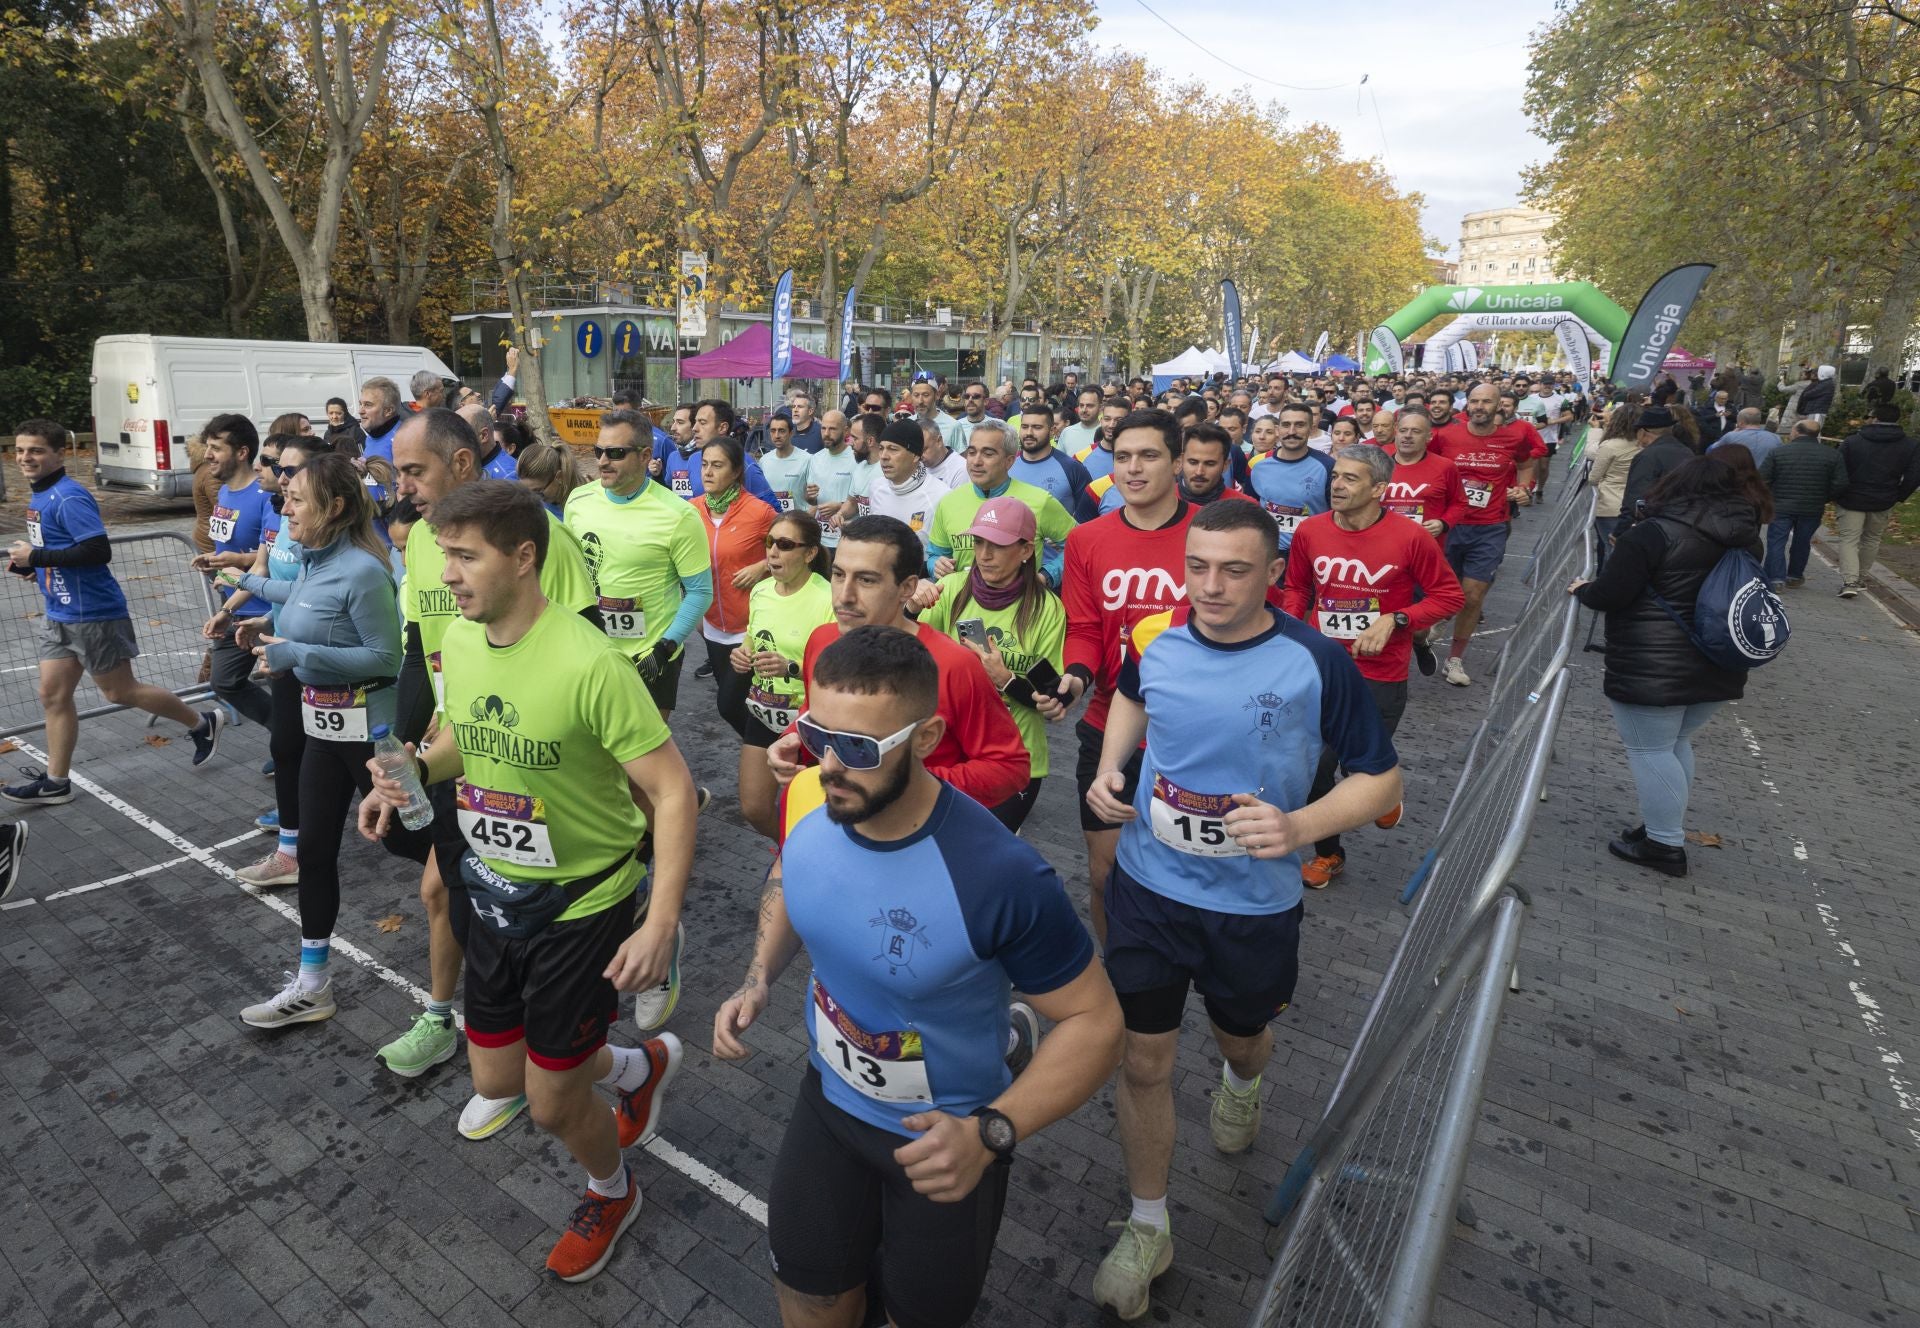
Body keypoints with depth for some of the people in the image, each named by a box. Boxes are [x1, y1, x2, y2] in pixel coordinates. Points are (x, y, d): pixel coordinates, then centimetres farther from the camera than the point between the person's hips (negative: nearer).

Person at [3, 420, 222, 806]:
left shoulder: (68, 498, -18)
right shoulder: (39, 496, 12)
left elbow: (98, 551, -26)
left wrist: (37, 557, -20)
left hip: (93, 614, -9)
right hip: (60, 615, 9)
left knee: (120, 692, 2)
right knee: (53, 695, 9)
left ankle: (202, 724, 20)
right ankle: (56, 782, 16)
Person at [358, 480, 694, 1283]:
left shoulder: (589, 664, -29)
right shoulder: (458, 641, -5)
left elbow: (673, 791, -26)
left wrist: (660, 924, -31)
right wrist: (409, 776, -4)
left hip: (584, 906, -7)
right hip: (497, 896, 7)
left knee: (550, 1105, 9)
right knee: (495, 1081, 20)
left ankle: (612, 1195, 44)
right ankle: (641, 1067, 47)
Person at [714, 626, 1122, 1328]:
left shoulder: (1001, 876, -36)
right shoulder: (810, 810, -17)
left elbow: (1093, 1021, -23)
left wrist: (989, 1134, -34)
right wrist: (758, 980, -8)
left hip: (944, 1140, -4)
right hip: (829, 1100, 4)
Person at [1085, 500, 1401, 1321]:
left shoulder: (1317, 662, -19)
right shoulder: (1152, 638, -10)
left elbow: (1381, 779, -10)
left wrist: (1301, 826, -28)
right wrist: (1109, 767, -4)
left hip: (1254, 902, -1)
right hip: (1149, 885, 1)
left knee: (1241, 1037, 24)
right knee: (1144, 1058, 7)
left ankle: (1241, 1082, 64)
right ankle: (1147, 1229, 31)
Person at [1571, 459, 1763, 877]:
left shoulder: (1653, 534, -16)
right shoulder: (1742, 536, 6)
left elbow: (1609, 595, -18)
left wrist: (1582, 590, 4)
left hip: (1652, 670, -7)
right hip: (1718, 669, 8)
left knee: (1650, 751, 3)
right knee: (1676, 745, 21)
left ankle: (1665, 845, 8)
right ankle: (1665, 827, 30)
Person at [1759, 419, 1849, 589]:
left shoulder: (1778, 452, -7)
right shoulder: (1833, 455, 0)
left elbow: (1762, 479, -8)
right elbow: (1840, 484, -3)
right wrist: (1823, 499, 13)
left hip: (1781, 508, -2)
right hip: (1812, 510, 3)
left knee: (1776, 542, 2)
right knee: (1802, 542, 16)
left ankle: (1776, 579, -6)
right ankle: (1795, 577, 26)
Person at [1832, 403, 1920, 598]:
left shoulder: (1851, 441, -6)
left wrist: (1835, 497, 3)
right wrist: (1899, 497, 8)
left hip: (1851, 500, -3)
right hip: (1883, 503, 3)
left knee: (1848, 540, -1)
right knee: (1872, 539, 20)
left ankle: (1849, 581, -17)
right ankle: (1861, 578, 28)